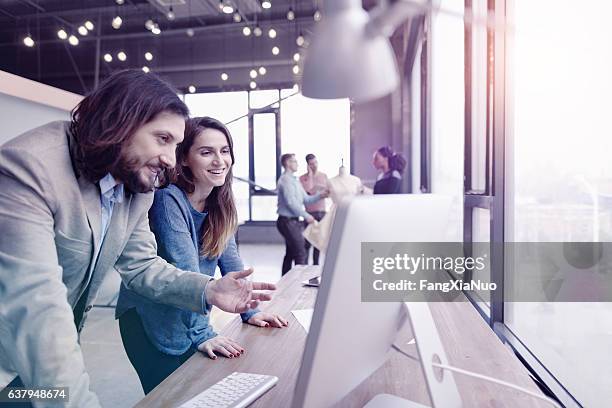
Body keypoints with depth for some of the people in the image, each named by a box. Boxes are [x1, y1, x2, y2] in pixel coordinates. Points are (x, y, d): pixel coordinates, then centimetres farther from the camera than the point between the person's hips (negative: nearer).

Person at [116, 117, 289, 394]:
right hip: (149, 320, -6)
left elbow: (230, 259, 1)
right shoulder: (169, 200, -24)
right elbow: (184, 271, -29)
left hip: (189, 317, 6)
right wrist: (201, 334, -31)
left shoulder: (219, 203, -2)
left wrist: (249, 311, -4)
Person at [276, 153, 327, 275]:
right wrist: (306, 216, -15)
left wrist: (320, 195, 0)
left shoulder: (295, 181, 17)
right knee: (300, 252, -9)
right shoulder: (285, 180, -13)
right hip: (287, 221, -10)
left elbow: (306, 199, 15)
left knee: (290, 253, 14)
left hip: (293, 221, 10)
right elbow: (291, 202, -19)